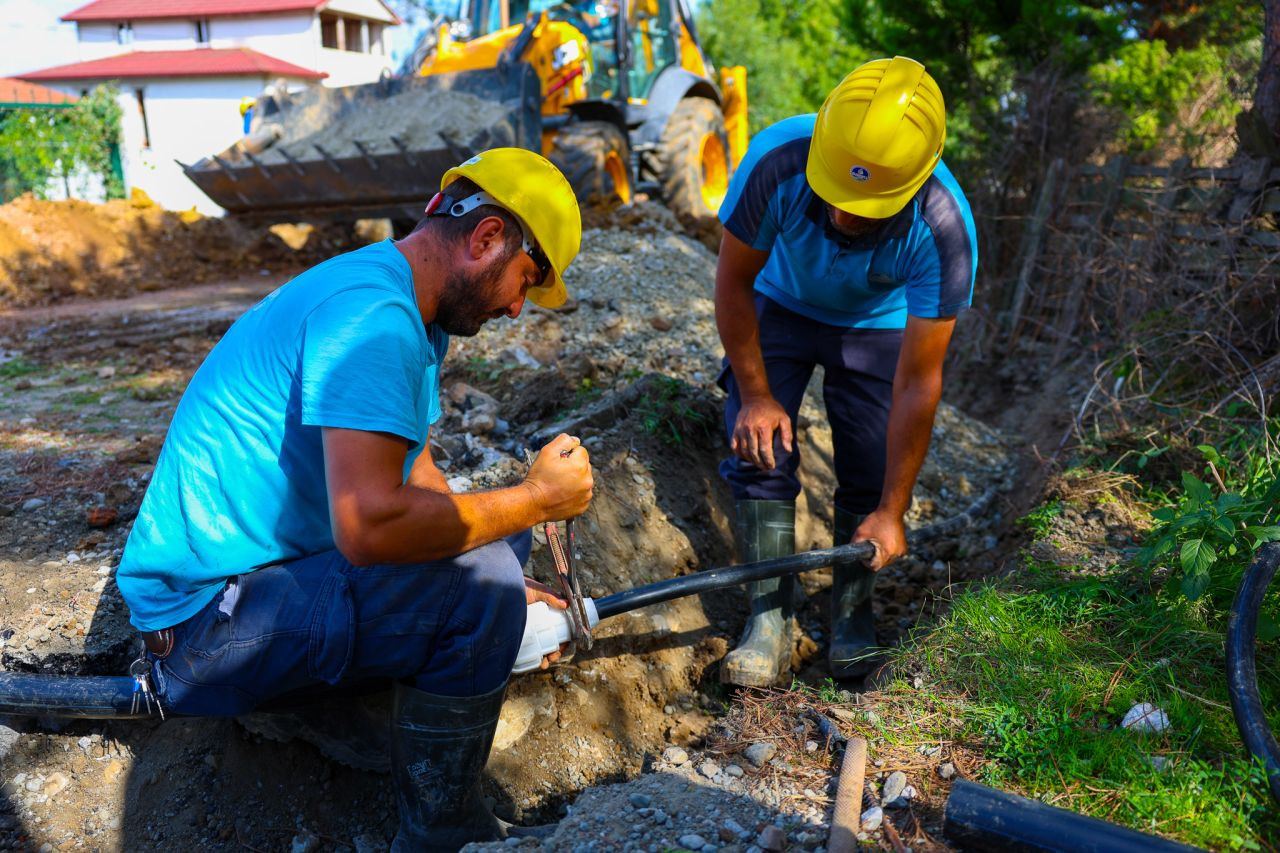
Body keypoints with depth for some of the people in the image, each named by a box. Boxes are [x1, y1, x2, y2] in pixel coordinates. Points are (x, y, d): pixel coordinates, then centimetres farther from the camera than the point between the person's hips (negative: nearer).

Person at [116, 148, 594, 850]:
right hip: (208, 615, -10)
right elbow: (370, 524, -35)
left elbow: (409, 471, 12)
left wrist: (507, 599, 4)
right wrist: (535, 500, -21)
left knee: (484, 538, 12)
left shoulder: (411, 314, 8)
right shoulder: (371, 312, -25)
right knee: (479, 586, -25)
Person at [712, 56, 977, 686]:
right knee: (758, 445, -13)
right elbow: (734, 281, -20)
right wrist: (755, 394, -17)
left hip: (878, 323, 0)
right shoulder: (777, 161, -37)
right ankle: (770, 619, -4)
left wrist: (893, 510, -24)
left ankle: (852, 608, 16)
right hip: (781, 304, 1)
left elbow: (918, 380, -30)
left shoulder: (944, 230, -37)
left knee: (870, 471, -8)